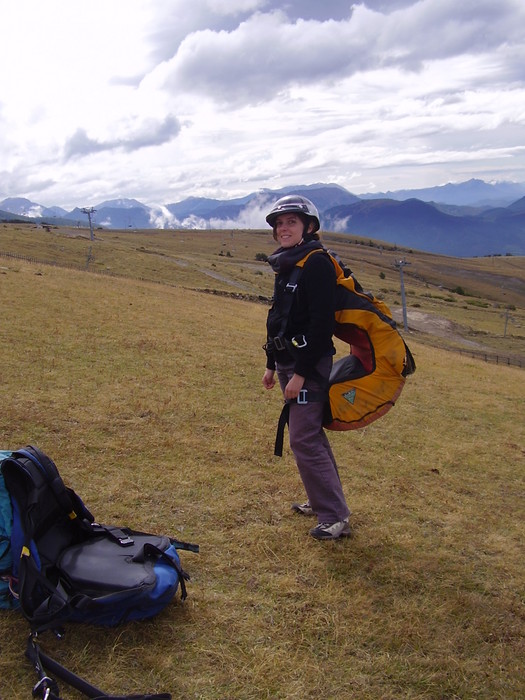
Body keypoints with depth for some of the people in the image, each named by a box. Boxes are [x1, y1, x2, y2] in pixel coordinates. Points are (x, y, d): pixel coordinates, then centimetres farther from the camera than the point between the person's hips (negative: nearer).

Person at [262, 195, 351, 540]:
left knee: (305, 441, -8)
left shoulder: (317, 264, -15)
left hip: (309, 365, -10)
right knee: (311, 436, 17)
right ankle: (323, 501, 30)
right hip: (289, 362, 10)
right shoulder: (287, 265, 14)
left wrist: (301, 372, -23)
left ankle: (335, 518, 2)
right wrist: (272, 365, 20)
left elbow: (321, 323, -22)